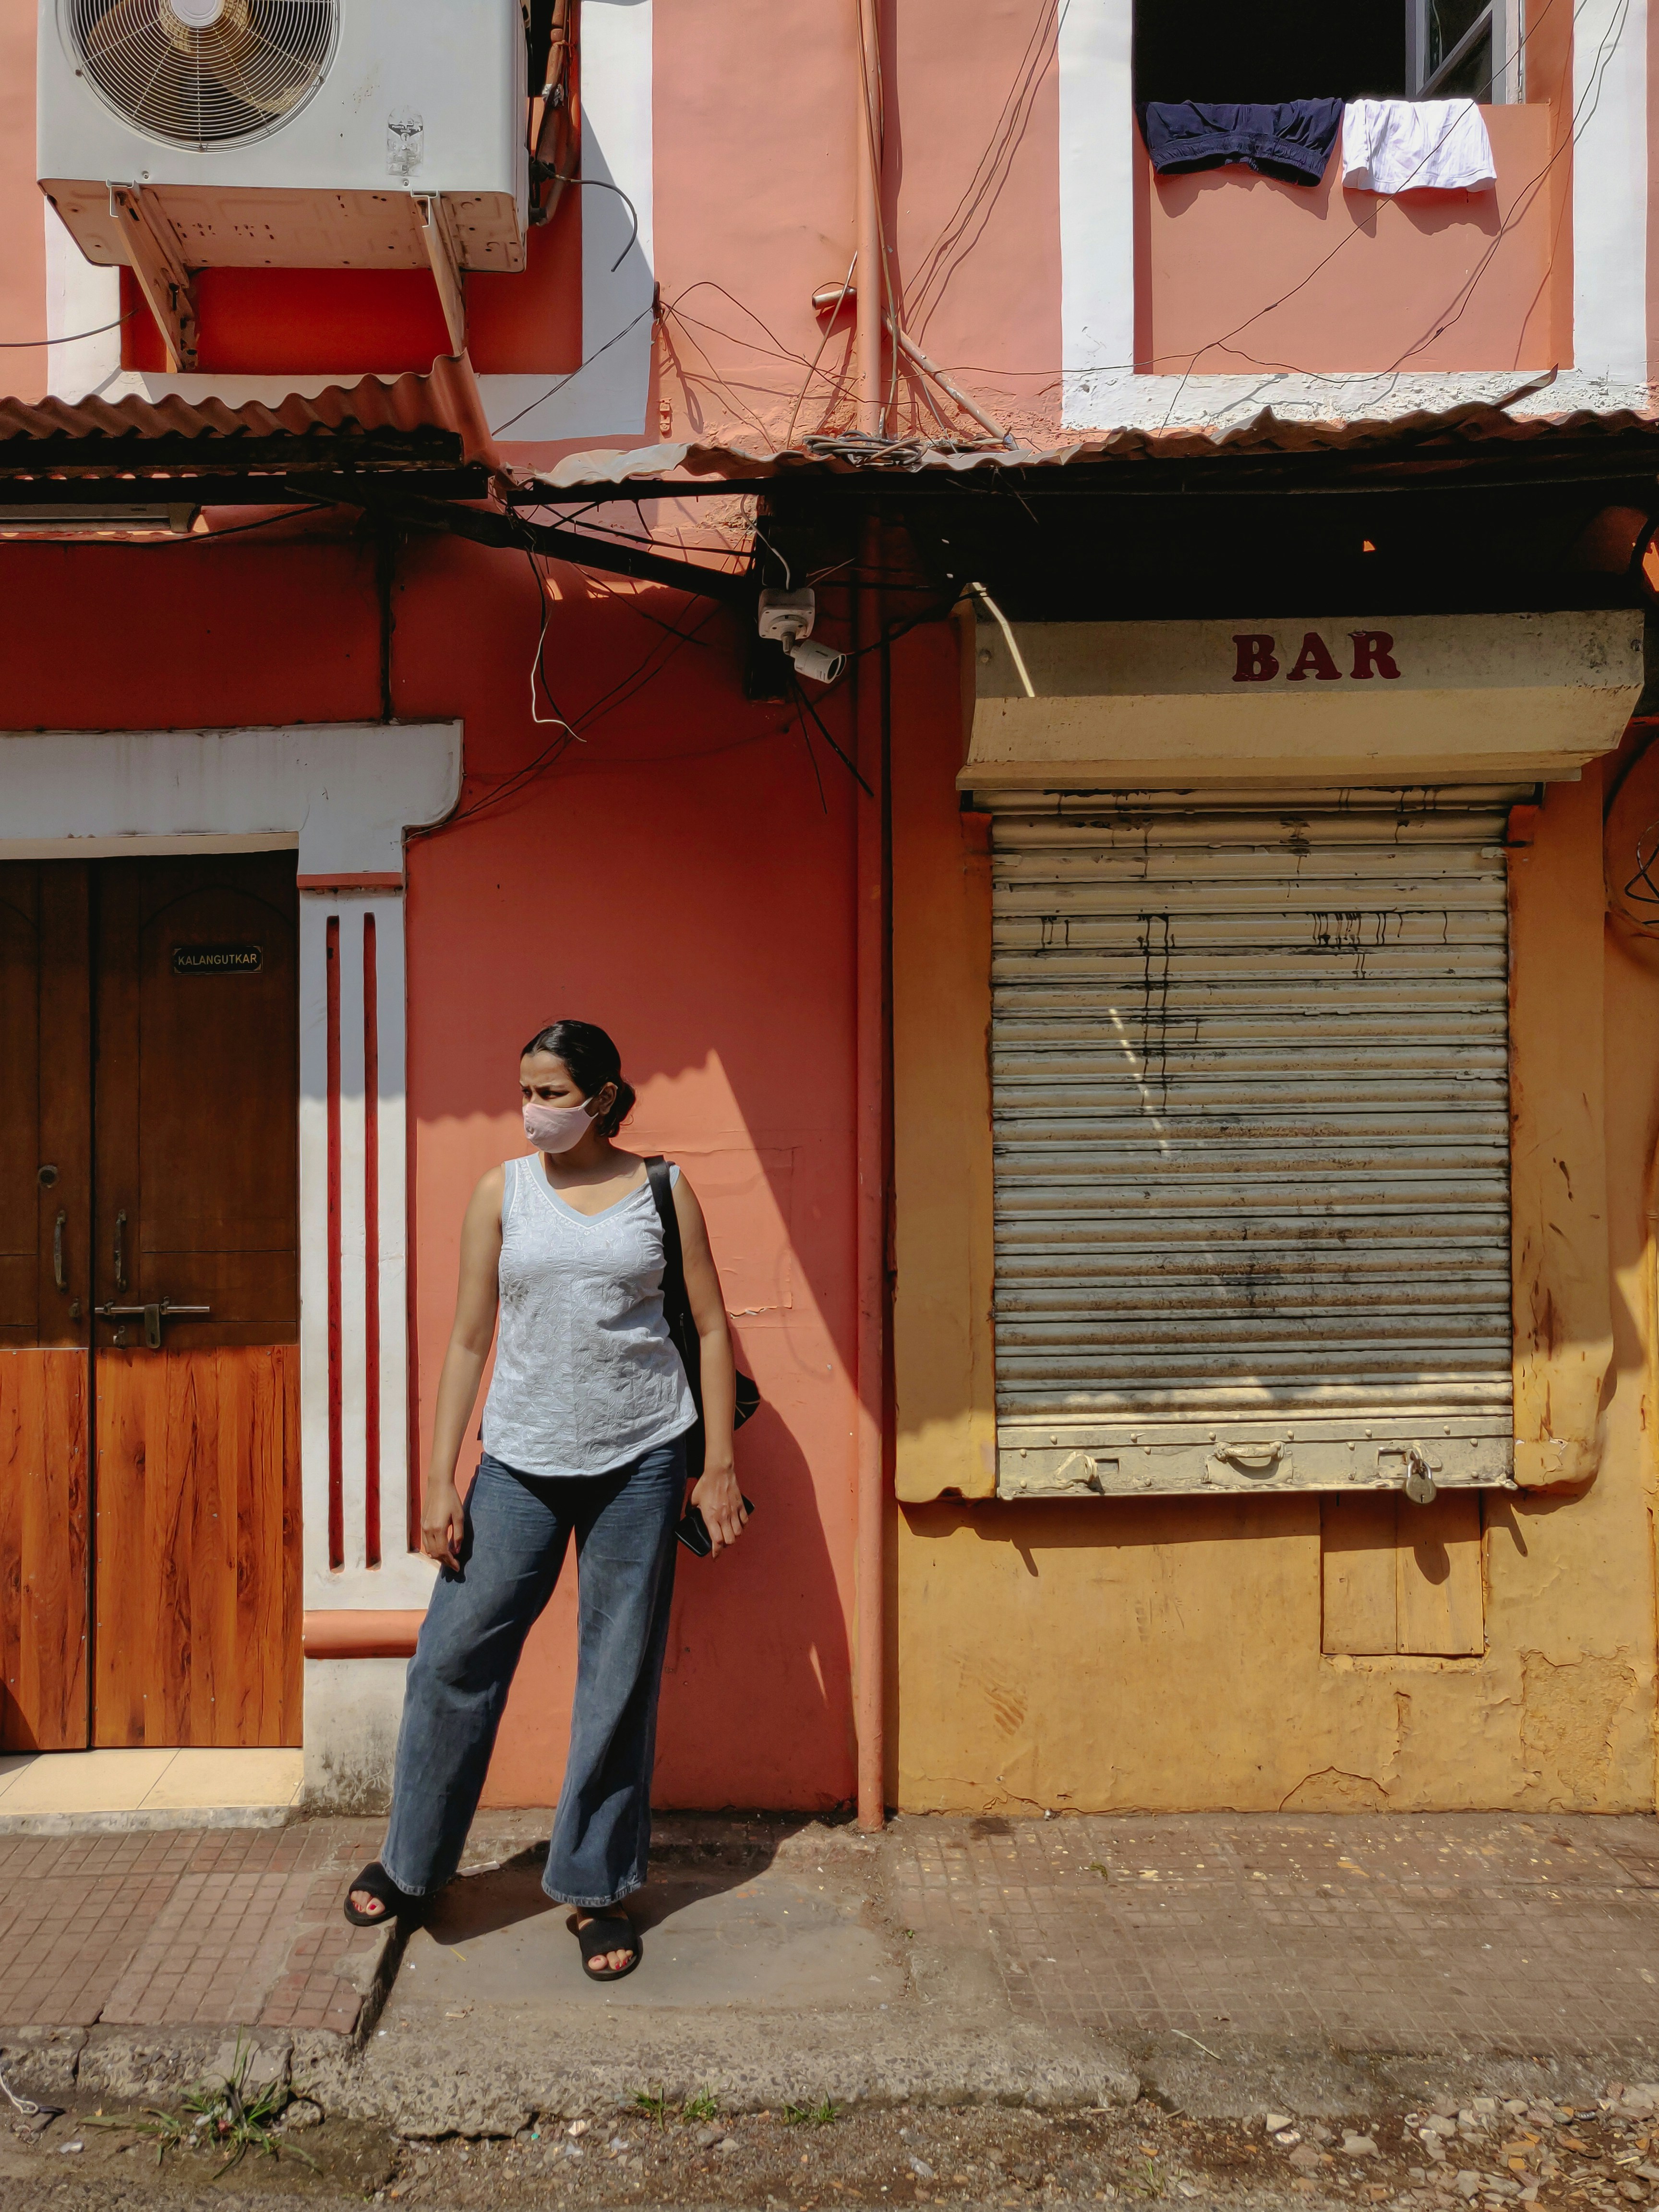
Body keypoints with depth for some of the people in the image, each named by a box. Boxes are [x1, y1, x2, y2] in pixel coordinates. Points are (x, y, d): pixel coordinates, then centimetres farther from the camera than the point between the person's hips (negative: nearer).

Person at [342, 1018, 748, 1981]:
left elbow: (711, 1328, 3)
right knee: (456, 1652, 4)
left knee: (620, 1678, 7)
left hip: (640, 1460, -1)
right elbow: (469, 1341, 3)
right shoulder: (502, 1192, 3)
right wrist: (440, 1482, 0)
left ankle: (597, 1889, 24)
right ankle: (412, 1863, 28)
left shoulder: (663, 1191, 1)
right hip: (521, 1462, 1)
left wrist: (721, 1464, -1)